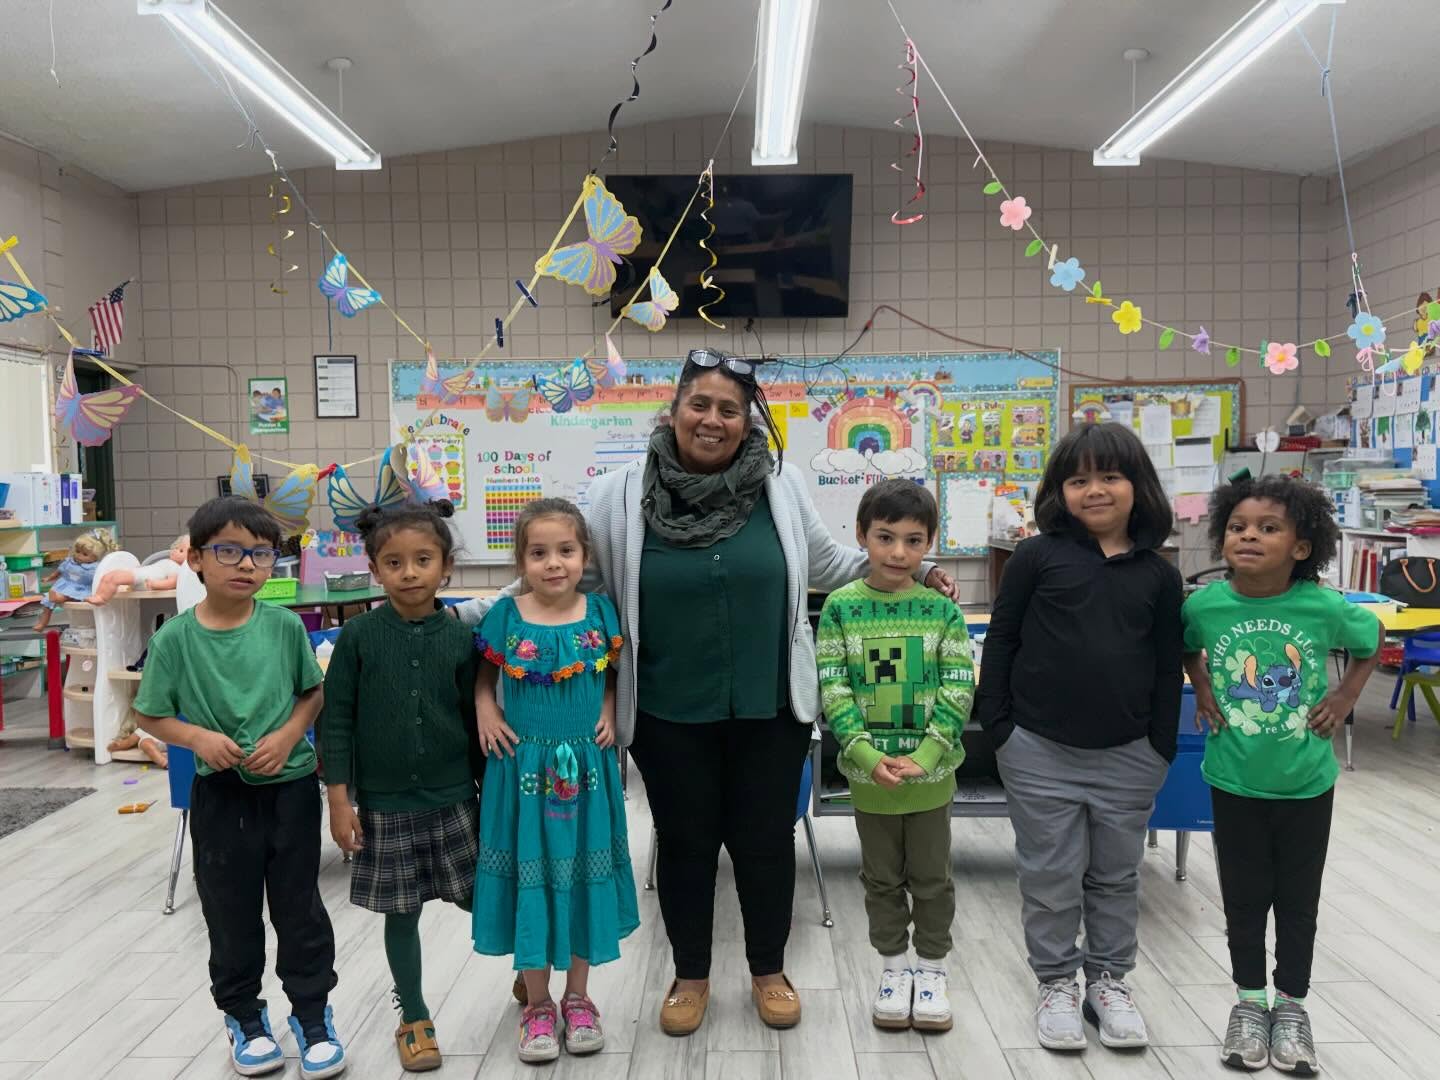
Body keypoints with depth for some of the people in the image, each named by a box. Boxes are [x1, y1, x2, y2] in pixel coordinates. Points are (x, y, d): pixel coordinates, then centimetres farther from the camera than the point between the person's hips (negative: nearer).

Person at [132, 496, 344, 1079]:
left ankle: (312, 1013, 28)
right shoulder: (175, 638, -9)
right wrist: (198, 737, -16)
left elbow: (314, 693, 4)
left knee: (299, 906, 10)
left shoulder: (284, 625, -8)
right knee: (230, 912, 15)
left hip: (290, 786, 0)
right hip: (220, 794, 0)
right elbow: (151, 715, 1)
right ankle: (243, 1015, 35)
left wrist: (287, 736, -12)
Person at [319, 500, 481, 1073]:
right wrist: (339, 799, -6)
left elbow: (474, 719, 3)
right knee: (401, 913, 11)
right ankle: (413, 1018, 31)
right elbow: (335, 720, -4)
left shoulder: (459, 638, -4)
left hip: (453, 797, 0)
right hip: (384, 802, 0)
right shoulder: (359, 636, -7)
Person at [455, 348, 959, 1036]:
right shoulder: (621, 495, -7)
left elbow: (824, 565, 11)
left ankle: (768, 971, 38)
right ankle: (690, 975, 38)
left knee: (766, 840, 14)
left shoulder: (781, 484, -2)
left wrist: (912, 569, 10)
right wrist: (471, 613, -5)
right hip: (669, 713, -1)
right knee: (685, 844, 14)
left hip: (769, 707, 1)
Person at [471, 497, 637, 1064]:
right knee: (531, 877, 9)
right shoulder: (505, 616, -6)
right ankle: (538, 1003, 28)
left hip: (586, 767, 1)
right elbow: (483, 677, 8)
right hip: (524, 768, -1)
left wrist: (610, 714, -7)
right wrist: (486, 714, -9)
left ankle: (577, 997, 31)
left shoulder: (600, 612, -3)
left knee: (583, 875, 12)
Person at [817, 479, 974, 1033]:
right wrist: (869, 757, -19)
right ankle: (894, 966, 35)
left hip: (930, 772, 0)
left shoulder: (942, 609, -5)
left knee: (932, 877, 14)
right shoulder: (841, 607, -7)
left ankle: (931, 969, 33)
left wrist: (923, 757, -17)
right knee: (882, 877, 16)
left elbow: (958, 690, -6)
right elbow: (833, 689, -9)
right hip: (868, 773, 0)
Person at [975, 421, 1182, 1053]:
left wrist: (1162, 747, 4)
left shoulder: (1158, 574, 3)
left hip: (1127, 756, 2)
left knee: (1116, 875, 17)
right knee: (1050, 875, 10)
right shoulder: (1037, 556, -4)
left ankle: (1109, 980, 35)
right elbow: (1001, 641, -2)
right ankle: (1057, 982, 28)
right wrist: (997, 726, -6)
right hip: (1040, 751, -2)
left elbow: (1168, 668, 7)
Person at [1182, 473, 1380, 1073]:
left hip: (1307, 782, 0)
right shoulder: (1204, 605, -15)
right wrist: (1201, 688, -3)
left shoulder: (1324, 607, -17)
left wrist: (1345, 696, -4)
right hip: (1234, 781, 0)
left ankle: (1292, 1004, 35)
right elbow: (1184, 646, 9)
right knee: (1243, 896, 14)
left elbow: (1372, 641, 6)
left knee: (1298, 899, 16)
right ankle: (1250, 999, 34)